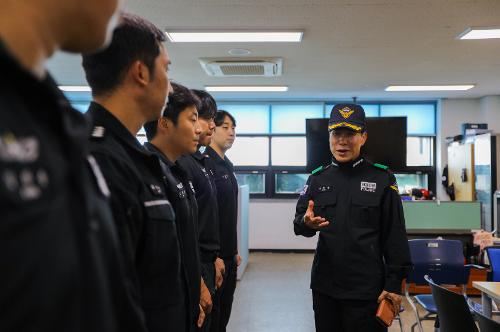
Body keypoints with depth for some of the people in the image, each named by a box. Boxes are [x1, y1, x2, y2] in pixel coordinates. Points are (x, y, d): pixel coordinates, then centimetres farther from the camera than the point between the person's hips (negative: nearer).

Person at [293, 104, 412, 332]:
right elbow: (299, 223, 6)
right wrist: (307, 223, -18)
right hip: (324, 286, 4)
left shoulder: (382, 178, -2)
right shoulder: (318, 178, 8)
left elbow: (395, 236, -2)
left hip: (367, 289, -3)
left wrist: (394, 283, -6)